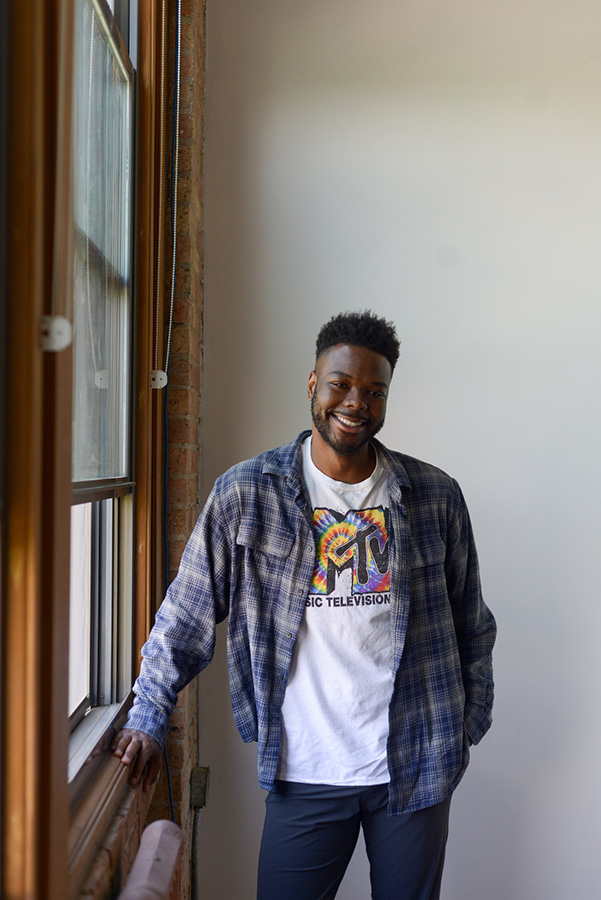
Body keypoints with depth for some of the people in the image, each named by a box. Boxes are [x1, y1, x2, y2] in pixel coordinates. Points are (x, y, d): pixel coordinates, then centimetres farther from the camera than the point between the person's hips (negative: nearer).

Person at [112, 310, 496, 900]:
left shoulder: (436, 496, -1)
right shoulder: (246, 493, -6)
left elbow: (470, 624, 8)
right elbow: (185, 616, 0)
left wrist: (468, 728, 9)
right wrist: (147, 718, -1)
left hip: (415, 765, 2)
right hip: (305, 772, -1)